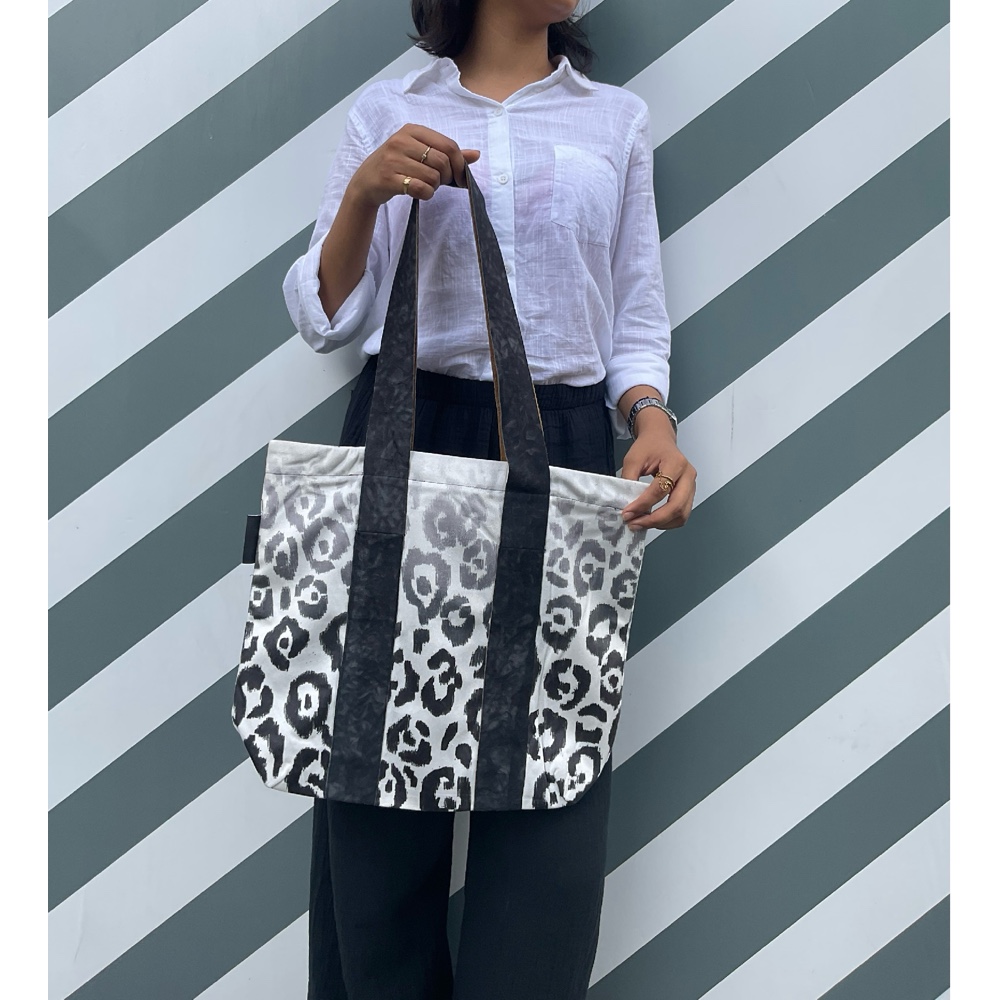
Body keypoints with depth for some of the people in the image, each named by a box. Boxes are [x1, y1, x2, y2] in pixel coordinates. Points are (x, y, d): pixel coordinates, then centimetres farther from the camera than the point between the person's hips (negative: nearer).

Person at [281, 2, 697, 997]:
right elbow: (326, 318, 8)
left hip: (563, 453, 1)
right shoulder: (386, 110, 12)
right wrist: (364, 191, -8)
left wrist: (651, 419, -8)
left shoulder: (617, 118, 15)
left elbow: (637, 317, 12)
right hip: (402, 439, 0)